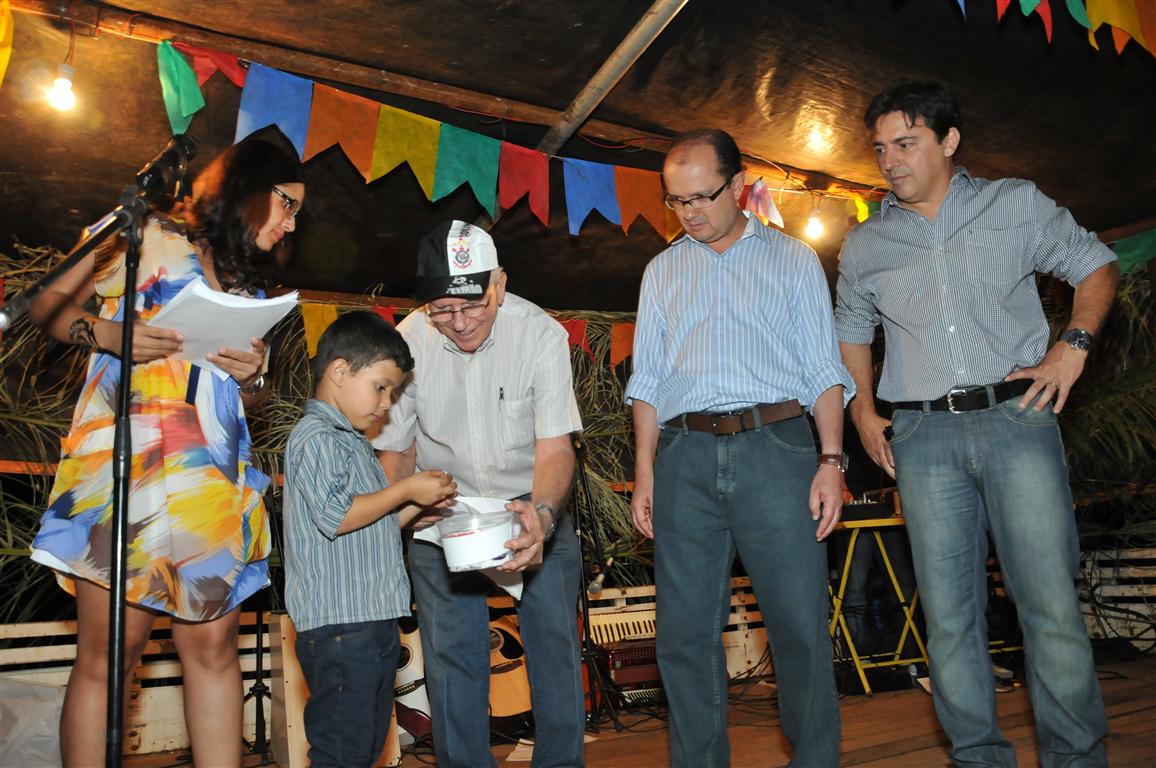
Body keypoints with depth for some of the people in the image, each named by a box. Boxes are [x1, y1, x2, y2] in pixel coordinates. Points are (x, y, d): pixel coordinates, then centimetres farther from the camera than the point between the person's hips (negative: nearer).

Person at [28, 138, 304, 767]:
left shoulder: (252, 285, 21)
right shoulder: (157, 239, 6)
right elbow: (49, 307, 4)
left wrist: (253, 376, 4)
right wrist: (105, 333, -14)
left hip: (215, 487, 6)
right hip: (126, 469, -5)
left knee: (214, 647, 4)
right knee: (108, 656, -5)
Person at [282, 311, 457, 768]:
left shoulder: (355, 443, 21)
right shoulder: (316, 437, -11)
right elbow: (335, 516, -23)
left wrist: (419, 506, 11)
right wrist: (406, 490, -14)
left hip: (374, 621, 10)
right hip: (339, 625, -10)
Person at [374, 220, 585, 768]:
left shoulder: (541, 333, -20)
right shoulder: (406, 343, -15)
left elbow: (554, 446, -23)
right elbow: (396, 446, -2)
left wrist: (541, 515, -42)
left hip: (535, 505, -1)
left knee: (554, 638, -1)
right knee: (450, 652, 1)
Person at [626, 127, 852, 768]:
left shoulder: (792, 259, 12)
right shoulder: (663, 271, 19)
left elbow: (823, 369, 7)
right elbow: (647, 379, 16)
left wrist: (831, 458, -5)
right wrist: (644, 471, 8)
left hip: (775, 449, -2)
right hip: (687, 456, 3)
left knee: (801, 624, -2)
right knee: (685, 631, 4)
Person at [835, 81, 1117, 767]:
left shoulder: (1015, 203, 8)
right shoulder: (865, 246, 13)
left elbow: (1096, 265, 14)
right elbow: (852, 331, 23)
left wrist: (1074, 346, -2)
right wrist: (863, 409, 10)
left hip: (1016, 418, -2)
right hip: (922, 438, 2)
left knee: (1052, 602, -3)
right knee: (948, 612, 4)